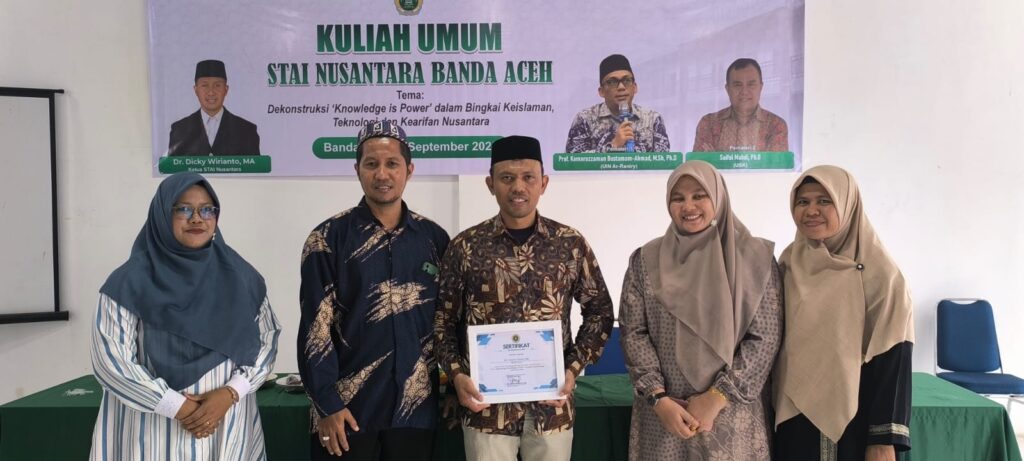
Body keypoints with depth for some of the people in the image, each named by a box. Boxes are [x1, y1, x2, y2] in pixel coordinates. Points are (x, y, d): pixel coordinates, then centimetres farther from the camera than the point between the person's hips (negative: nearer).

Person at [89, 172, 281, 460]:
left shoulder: (239, 276, 2)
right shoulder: (131, 282, -6)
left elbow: (267, 340, 3)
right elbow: (111, 361, -9)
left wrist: (229, 393, -11)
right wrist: (179, 407, -13)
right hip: (156, 433, -2)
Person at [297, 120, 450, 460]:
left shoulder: (434, 238, 3)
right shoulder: (328, 238, -5)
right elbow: (315, 328, -7)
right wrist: (327, 404, -10)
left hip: (415, 407, 3)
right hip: (347, 408, -2)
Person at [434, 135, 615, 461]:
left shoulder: (571, 244, -1)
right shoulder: (465, 247, -3)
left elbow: (600, 310, 7)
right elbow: (444, 320, 3)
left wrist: (574, 368, -3)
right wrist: (456, 375, -10)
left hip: (551, 402, 1)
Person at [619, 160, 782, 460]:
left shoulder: (755, 257, -3)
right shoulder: (646, 260, 2)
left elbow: (765, 338, -7)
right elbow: (633, 334, -1)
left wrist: (716, 397, -12)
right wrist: (659, 399, -11)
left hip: (733, 414, -1)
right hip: (662, 414, 1)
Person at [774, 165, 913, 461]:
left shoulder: (878, 273, -11)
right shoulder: (789, 263, 2)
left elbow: (893, 359, -12)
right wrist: (769, 411, 9)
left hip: (853, 421, -4)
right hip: (793, 419, 4)